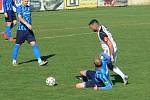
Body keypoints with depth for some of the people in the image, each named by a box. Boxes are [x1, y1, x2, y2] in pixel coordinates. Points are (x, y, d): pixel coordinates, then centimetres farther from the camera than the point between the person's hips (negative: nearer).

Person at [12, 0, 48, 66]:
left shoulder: (28, 7, 10)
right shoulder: (19, 8, -9)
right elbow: (20, 18, -24)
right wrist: (27, 24, -36)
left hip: (29, 30, 5)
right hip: (21, 30, -5)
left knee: (34, 44, -6)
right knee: (17, 45, 6)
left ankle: (40, 61, -12)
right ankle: (14, 61, 25)